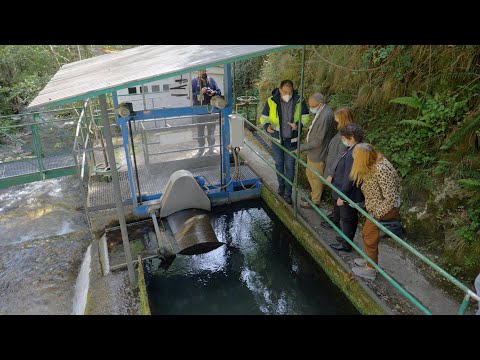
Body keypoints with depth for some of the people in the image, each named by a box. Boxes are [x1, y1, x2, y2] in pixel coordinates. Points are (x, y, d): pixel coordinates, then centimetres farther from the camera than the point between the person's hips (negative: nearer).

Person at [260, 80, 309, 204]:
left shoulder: (299, 101, -10)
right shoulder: (271, 101, -10)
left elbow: (305, 116, 2)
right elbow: (264, 117, -1)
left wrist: (298, 124, -19)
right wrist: (267, 126, -23)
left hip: (292, 140, -1)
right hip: (277, 139, 1)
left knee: (290, 166, 5)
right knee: (279, 164, 16)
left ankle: (288, 193, 17)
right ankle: (281, 186, 40)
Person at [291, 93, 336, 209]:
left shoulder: (325, 117, -31)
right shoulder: (323, 110, 0)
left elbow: (318, 141, -28)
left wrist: (301, 148, -23)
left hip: (318, 153, -9)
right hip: (313, 151, 10)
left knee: (316, 177, 9)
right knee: (309, 173, 24)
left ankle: (315, 201, 29)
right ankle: (314, 194, 44)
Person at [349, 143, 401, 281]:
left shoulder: (381, 170, -32)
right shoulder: (372, 165, -5)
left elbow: (390, 199, -29)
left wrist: (376, 215, -20)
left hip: (385, 210, -8)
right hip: (374, 208, 8)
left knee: (370, 239, 7)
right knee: (366, 234, 23)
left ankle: (370, 270, 27)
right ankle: (369, 260, 45)